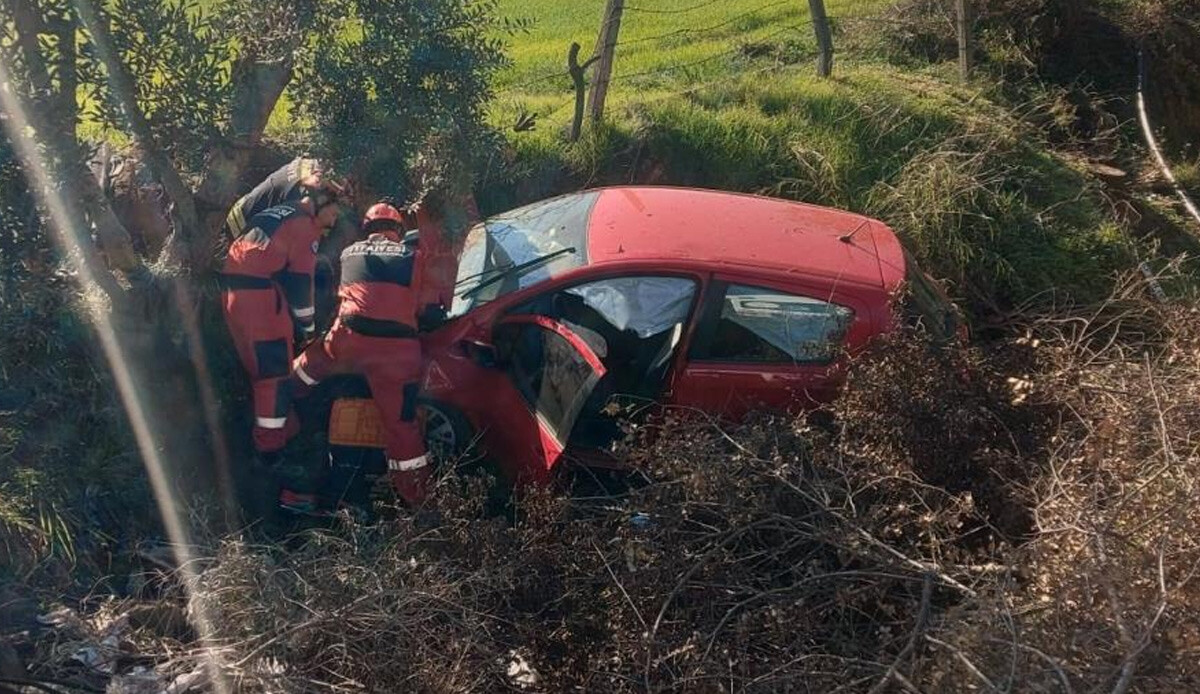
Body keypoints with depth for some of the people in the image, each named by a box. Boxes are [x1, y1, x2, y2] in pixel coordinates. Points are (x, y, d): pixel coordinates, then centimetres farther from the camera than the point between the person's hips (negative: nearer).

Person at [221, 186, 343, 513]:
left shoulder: (274, 213, 26)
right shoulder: (305, 226, -1)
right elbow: (300, 281, -6)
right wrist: (309, 328, 4)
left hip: (232, 289, 9)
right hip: (260, 295, -9)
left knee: (264, 372, 16)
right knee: (277, 376, -8)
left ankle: (285, 434, 24)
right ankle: (271, 456, -8)